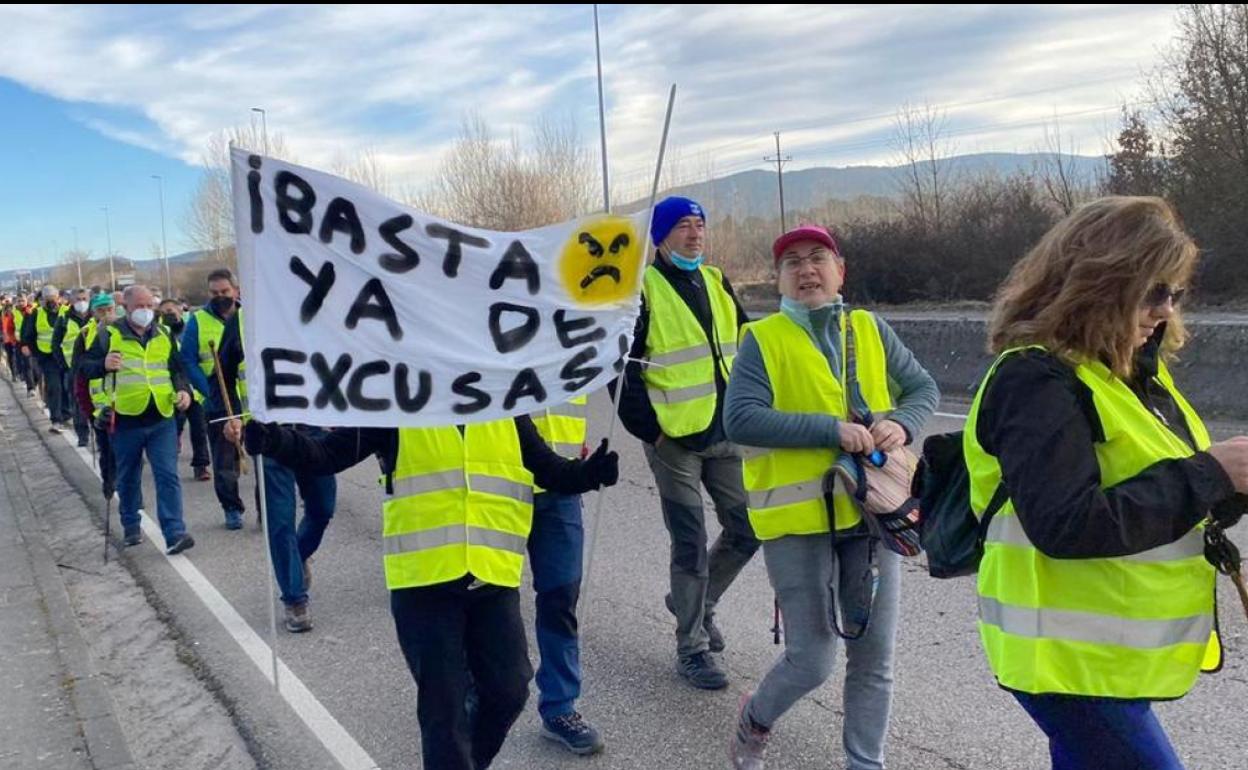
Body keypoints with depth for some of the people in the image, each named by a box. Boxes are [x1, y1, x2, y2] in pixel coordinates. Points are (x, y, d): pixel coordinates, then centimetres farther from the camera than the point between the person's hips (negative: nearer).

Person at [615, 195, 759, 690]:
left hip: (725, 434, 6)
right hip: (674, 440, -6)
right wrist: (647, 426, -12)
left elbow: (746, 344, 20)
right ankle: (691, 649, 16)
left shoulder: (716, 283, 12)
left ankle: (695, 600, 35)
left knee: (746, 531, 10)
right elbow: (623, 366, -10)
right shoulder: (643, 290, -8)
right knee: (690, 545, 1)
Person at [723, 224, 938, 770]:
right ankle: (754, 720, 31)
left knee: (874, 654, 11)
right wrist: (832, 429, -22)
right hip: (798, 517, -4)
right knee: (812, 659, 0)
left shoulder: (871, 330, 8)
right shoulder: (763, 339, -5)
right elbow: (740, 420, -16)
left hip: (871, 511, 4)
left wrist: (902, 424, -9)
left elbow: (924, 387, 14)